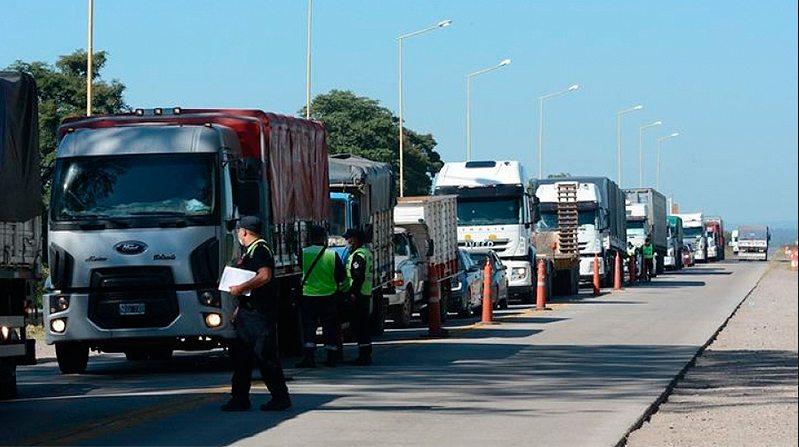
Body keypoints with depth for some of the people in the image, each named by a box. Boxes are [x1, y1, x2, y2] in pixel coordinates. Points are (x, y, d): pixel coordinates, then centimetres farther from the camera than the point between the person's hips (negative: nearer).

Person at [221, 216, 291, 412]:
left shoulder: (260, 250, -11)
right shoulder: (250, 251, 21)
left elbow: (265, 276, -27)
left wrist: (241, 288, -26)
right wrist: (239, 310, 27)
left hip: (261, 313, -10)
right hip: (248, 313, 10)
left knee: (265, 356, -7)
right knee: (240, 355, 7)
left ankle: (281, 398, 0)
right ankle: (240, 399, 10)